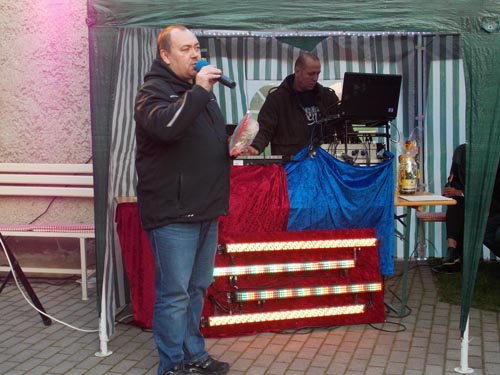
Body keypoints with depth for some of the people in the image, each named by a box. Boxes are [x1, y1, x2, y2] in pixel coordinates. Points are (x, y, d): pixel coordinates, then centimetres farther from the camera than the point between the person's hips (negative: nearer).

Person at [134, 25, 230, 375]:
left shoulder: (200, 89, 19)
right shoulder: (154, 91, -7)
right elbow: (165, 125, -30)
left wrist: (234, 147, 16)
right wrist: (199, 91, -25)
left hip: (206, 210, 9)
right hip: (173, 213, -9)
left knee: (197, 288, 16)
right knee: (174, 293, -4)